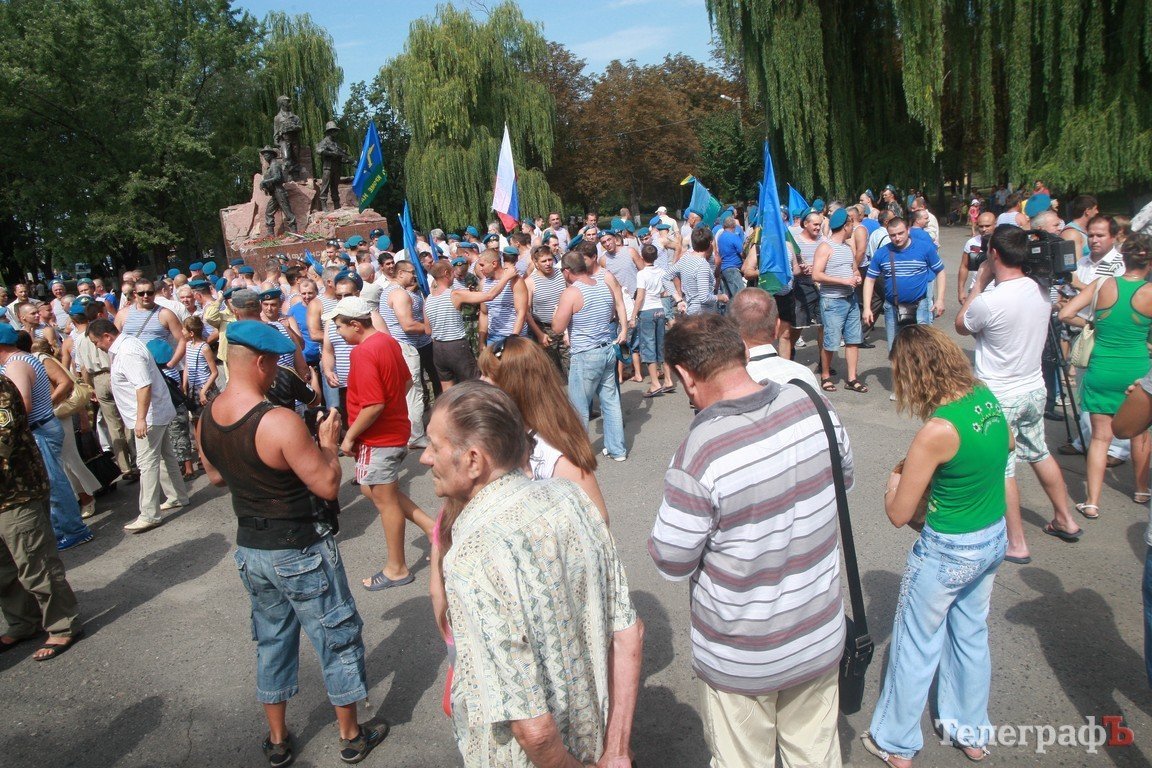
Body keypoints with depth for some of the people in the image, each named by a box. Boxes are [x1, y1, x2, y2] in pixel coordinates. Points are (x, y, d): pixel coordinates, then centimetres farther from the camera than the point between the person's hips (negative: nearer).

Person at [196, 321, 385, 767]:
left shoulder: (205, 421, -4)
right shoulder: (280, 423, -28)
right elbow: (328, 486, -23)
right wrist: (327, 442, -8)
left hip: (249, 549, 7)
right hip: (299, 552, -7)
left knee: (272, 641, 24)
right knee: (338, 639, 13)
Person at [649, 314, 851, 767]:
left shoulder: (700, 454, -32)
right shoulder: (814, 407, -14)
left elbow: (671, 564, -19)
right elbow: (843, 482, 6)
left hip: (743, 661, -5)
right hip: (821, 637, 5)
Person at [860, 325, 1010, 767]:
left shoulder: (937, 431, -29)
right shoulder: (985, 396, -7)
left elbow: (898, 514, -21)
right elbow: (1007, 445, 18)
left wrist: (895, 480, -3)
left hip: (948, 552, -8)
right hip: (994, 539, 8)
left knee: (916, 645, 11)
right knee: (971, 634, 25)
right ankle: (970, 732, 44)